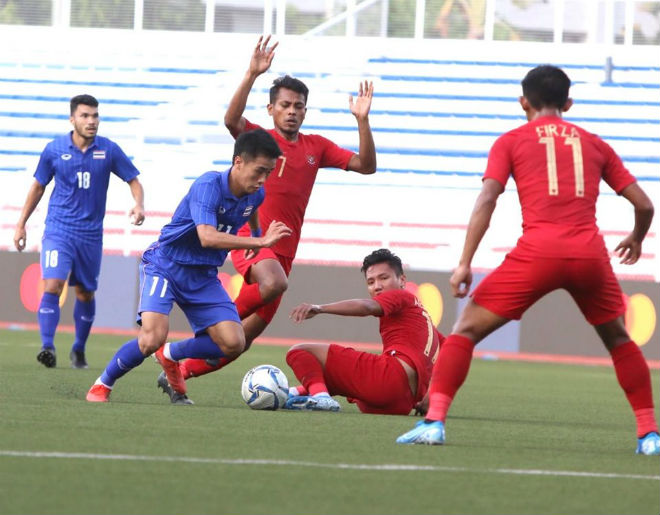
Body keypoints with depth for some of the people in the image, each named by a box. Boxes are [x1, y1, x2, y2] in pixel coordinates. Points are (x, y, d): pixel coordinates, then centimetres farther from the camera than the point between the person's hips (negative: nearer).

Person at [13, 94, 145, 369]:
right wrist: (21, 223, 11)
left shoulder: (109, 150, -2)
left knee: (86, 293, 11)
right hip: (58, 230, -2)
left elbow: (133, 180, 7)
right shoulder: (54, 150, -2)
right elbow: (38, 186, 11)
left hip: (91, 233, 2)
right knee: (52, 286, -19)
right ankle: (47, 347, -23)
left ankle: (79, 349, 26)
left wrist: (139, 205, -13)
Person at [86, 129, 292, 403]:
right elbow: (207, 237, -38)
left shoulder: (255, 194, -2)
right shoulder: (209, 185, -25)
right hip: (165, 267, -7)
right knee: (152, 338, -26)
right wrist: (260, 241, -38)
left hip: (203, 277, 7)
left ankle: (171, 355, 19)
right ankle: (102, 385, 0)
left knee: (233, 344, -8)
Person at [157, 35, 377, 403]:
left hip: (284, 248, 5)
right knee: (274, 283, -38)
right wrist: (252, 75, -31)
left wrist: (363, 121, -4)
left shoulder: (317, 148, 12)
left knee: (251, 330, 3)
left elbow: (366, 165, 9)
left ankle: (180, 374, 15)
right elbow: (232, 119, -21)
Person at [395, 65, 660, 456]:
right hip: (590, 254, 2)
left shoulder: (511, 142, 14)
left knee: (467, 329, 6)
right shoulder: (594, 144, 21)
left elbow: (486, 200, 0)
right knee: (619, 340, 25)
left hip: (537, 252, -2)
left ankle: (435, 420, -10)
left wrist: (465, 263, -4)